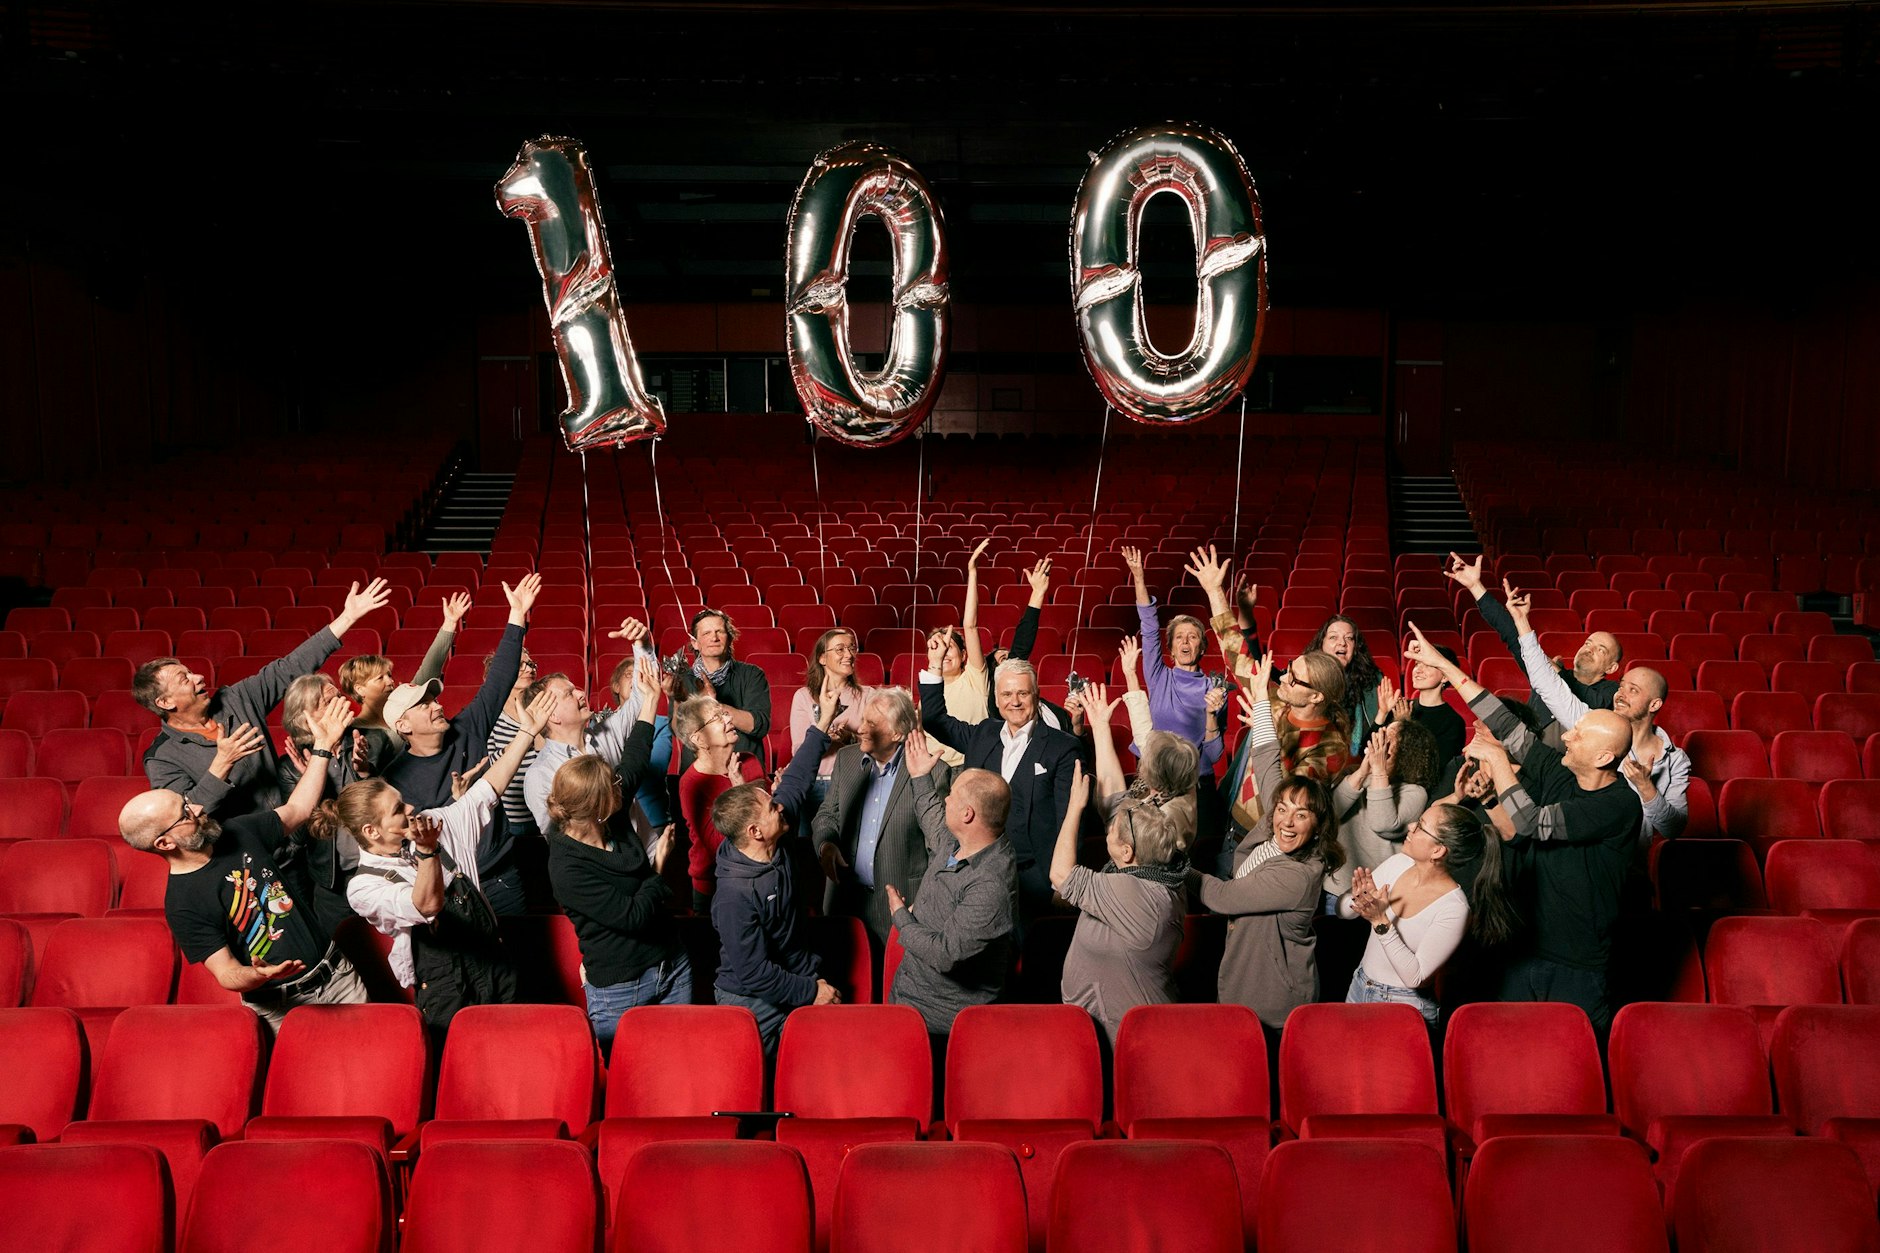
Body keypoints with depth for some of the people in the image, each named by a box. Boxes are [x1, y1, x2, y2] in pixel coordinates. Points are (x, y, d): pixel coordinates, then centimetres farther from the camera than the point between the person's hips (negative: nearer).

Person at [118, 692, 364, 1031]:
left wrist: (323, 747, 11)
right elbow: (226, 973, -17)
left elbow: (296, 809, 15)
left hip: (337, 973, 5)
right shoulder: (182, 904, -16)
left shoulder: (238, 833, 2)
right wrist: (256, 975, -39)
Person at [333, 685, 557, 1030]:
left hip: (496, 971, 5)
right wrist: (427, 850, -41)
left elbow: (487, 790, 10)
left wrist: (527, 731, 7)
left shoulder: (436, 824, 6)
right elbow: (427, 905, -25)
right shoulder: (363, 888, -10)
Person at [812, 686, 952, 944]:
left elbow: (941, 841, -11)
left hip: (902, 902, -4)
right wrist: (826, 844, -6)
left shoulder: (932, 772, -11)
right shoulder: (846, 758, 6)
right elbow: (827, 813, 14)